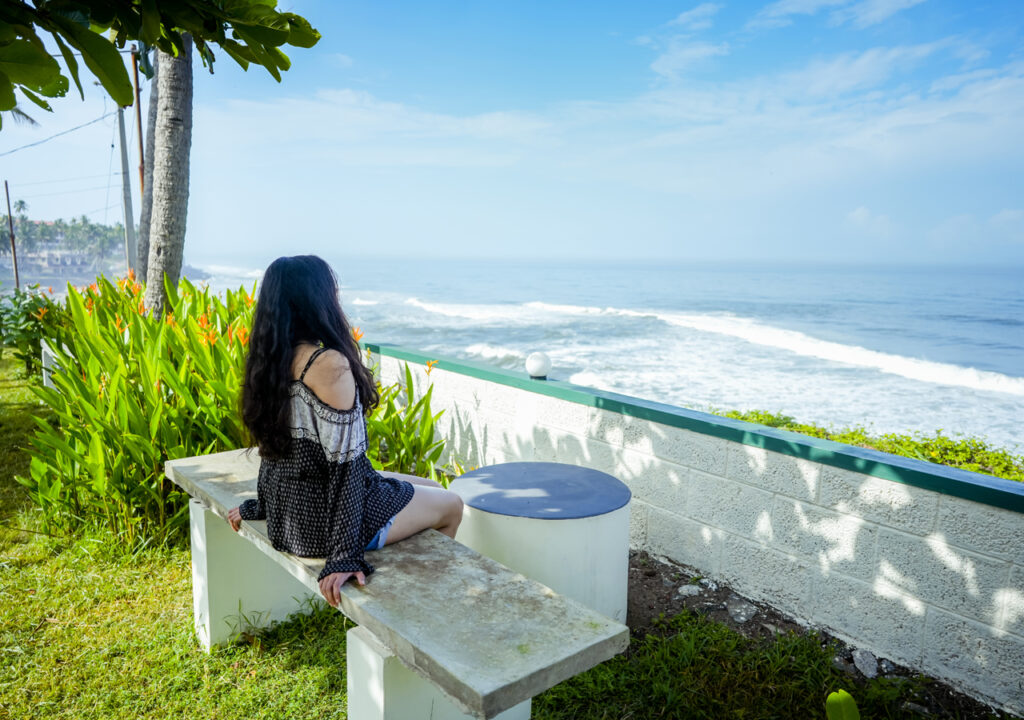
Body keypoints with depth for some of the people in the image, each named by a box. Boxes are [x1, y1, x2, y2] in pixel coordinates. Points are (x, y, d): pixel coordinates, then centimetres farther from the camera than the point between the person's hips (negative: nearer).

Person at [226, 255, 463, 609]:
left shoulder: (273, 359, 1)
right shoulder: (331, 364, -25)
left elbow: (278, 445, 11)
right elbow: (342, 460, -26)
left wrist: (258, 506, 21)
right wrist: (346, 555, -24)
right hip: (322, 521, -9)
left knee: (433, 489, 24)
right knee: (451, 505, 14)